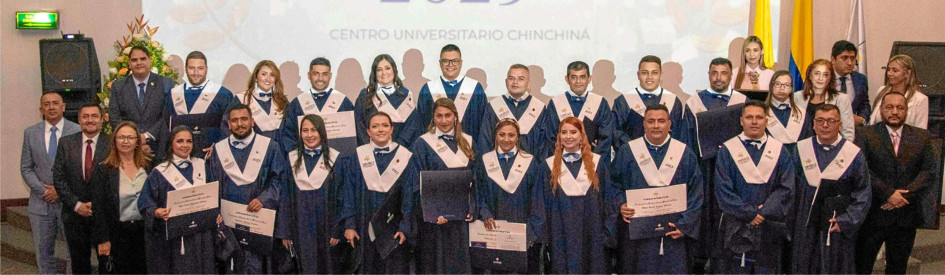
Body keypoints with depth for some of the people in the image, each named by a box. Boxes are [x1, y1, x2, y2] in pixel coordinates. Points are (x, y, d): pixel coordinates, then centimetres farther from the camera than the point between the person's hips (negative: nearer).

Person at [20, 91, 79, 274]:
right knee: (43, 252, 10)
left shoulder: (77, 131, -2)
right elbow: (26, 168, 6)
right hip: (41, 203, 3)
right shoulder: (30, 133, 6)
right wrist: (43, 190, -8)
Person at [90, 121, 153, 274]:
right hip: (118, 232, -2)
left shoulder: (148, 166, 5)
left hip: (145, 231, 2)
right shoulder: (103, 169, -1)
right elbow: (98, 207, -3)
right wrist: (102, 239, -7)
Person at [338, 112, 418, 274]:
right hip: (365, 223, 1)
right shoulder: (358, 157, 3)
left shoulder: (405, 157, 1)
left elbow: (411, 195, -1)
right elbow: (349, 192, 2)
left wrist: (405, 228, -8)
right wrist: (349, 225, -5)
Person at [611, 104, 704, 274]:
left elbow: (695, 194, 4)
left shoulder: (685, 154, 5)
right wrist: (620, 205, -14)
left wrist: (684, 225, -6)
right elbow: (614, 185, 5)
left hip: (673, 233, 1)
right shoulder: (626, 152, 4)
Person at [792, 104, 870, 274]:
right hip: (805, 226, 1)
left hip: (838, 228, -1)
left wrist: (846, 222, -9)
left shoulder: (854, 154, -3)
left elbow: (863, 195, -1)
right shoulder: (800, 150, 2)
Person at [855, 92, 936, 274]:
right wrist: (888, 193, -18)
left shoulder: (922, 137, 8)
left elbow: (929, 172, -1)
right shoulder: (866, 135, -1)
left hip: (906, 216, 3)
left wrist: (906, 195, -14)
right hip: (873, 213, -2)